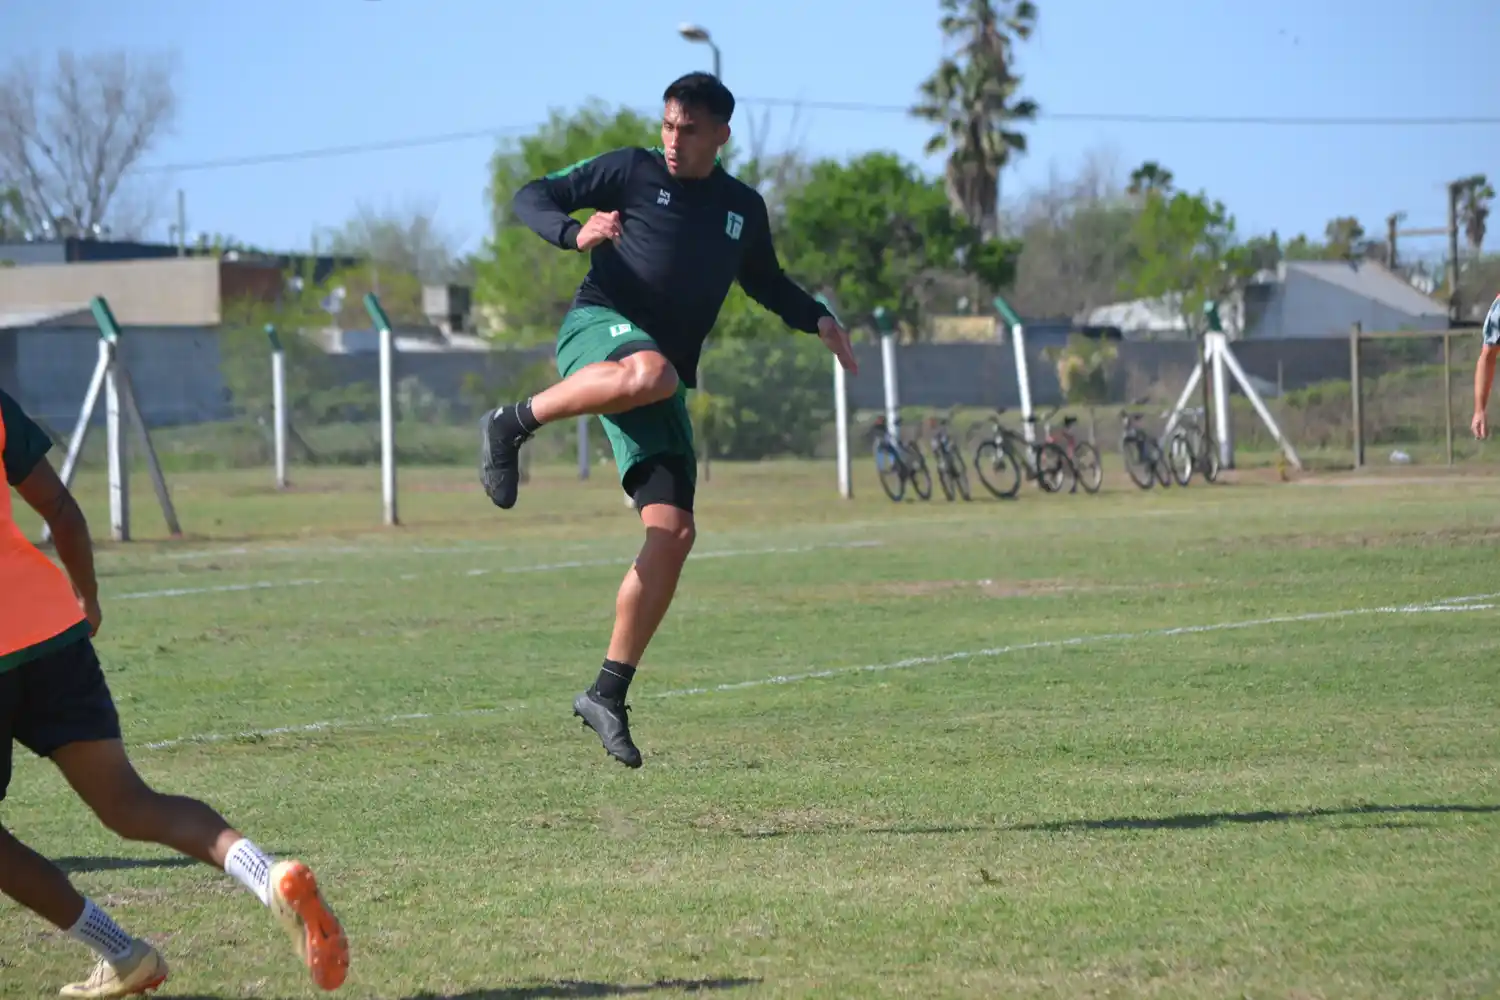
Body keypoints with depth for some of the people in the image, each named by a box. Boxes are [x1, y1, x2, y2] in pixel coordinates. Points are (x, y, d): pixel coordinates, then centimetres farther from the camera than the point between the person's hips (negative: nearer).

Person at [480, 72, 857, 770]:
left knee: (674, 533, -7)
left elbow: (763, 280, 36)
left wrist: (817, 320, 19)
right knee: (649, 370, -44)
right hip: (599, 327, -5)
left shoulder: (743, 208, 17)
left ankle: (607, 694, 1)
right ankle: (513, 425, -24)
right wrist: (575, 234, -19)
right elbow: (531, 198, 2)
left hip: (662, 381, 5)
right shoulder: (631, 172, 4)